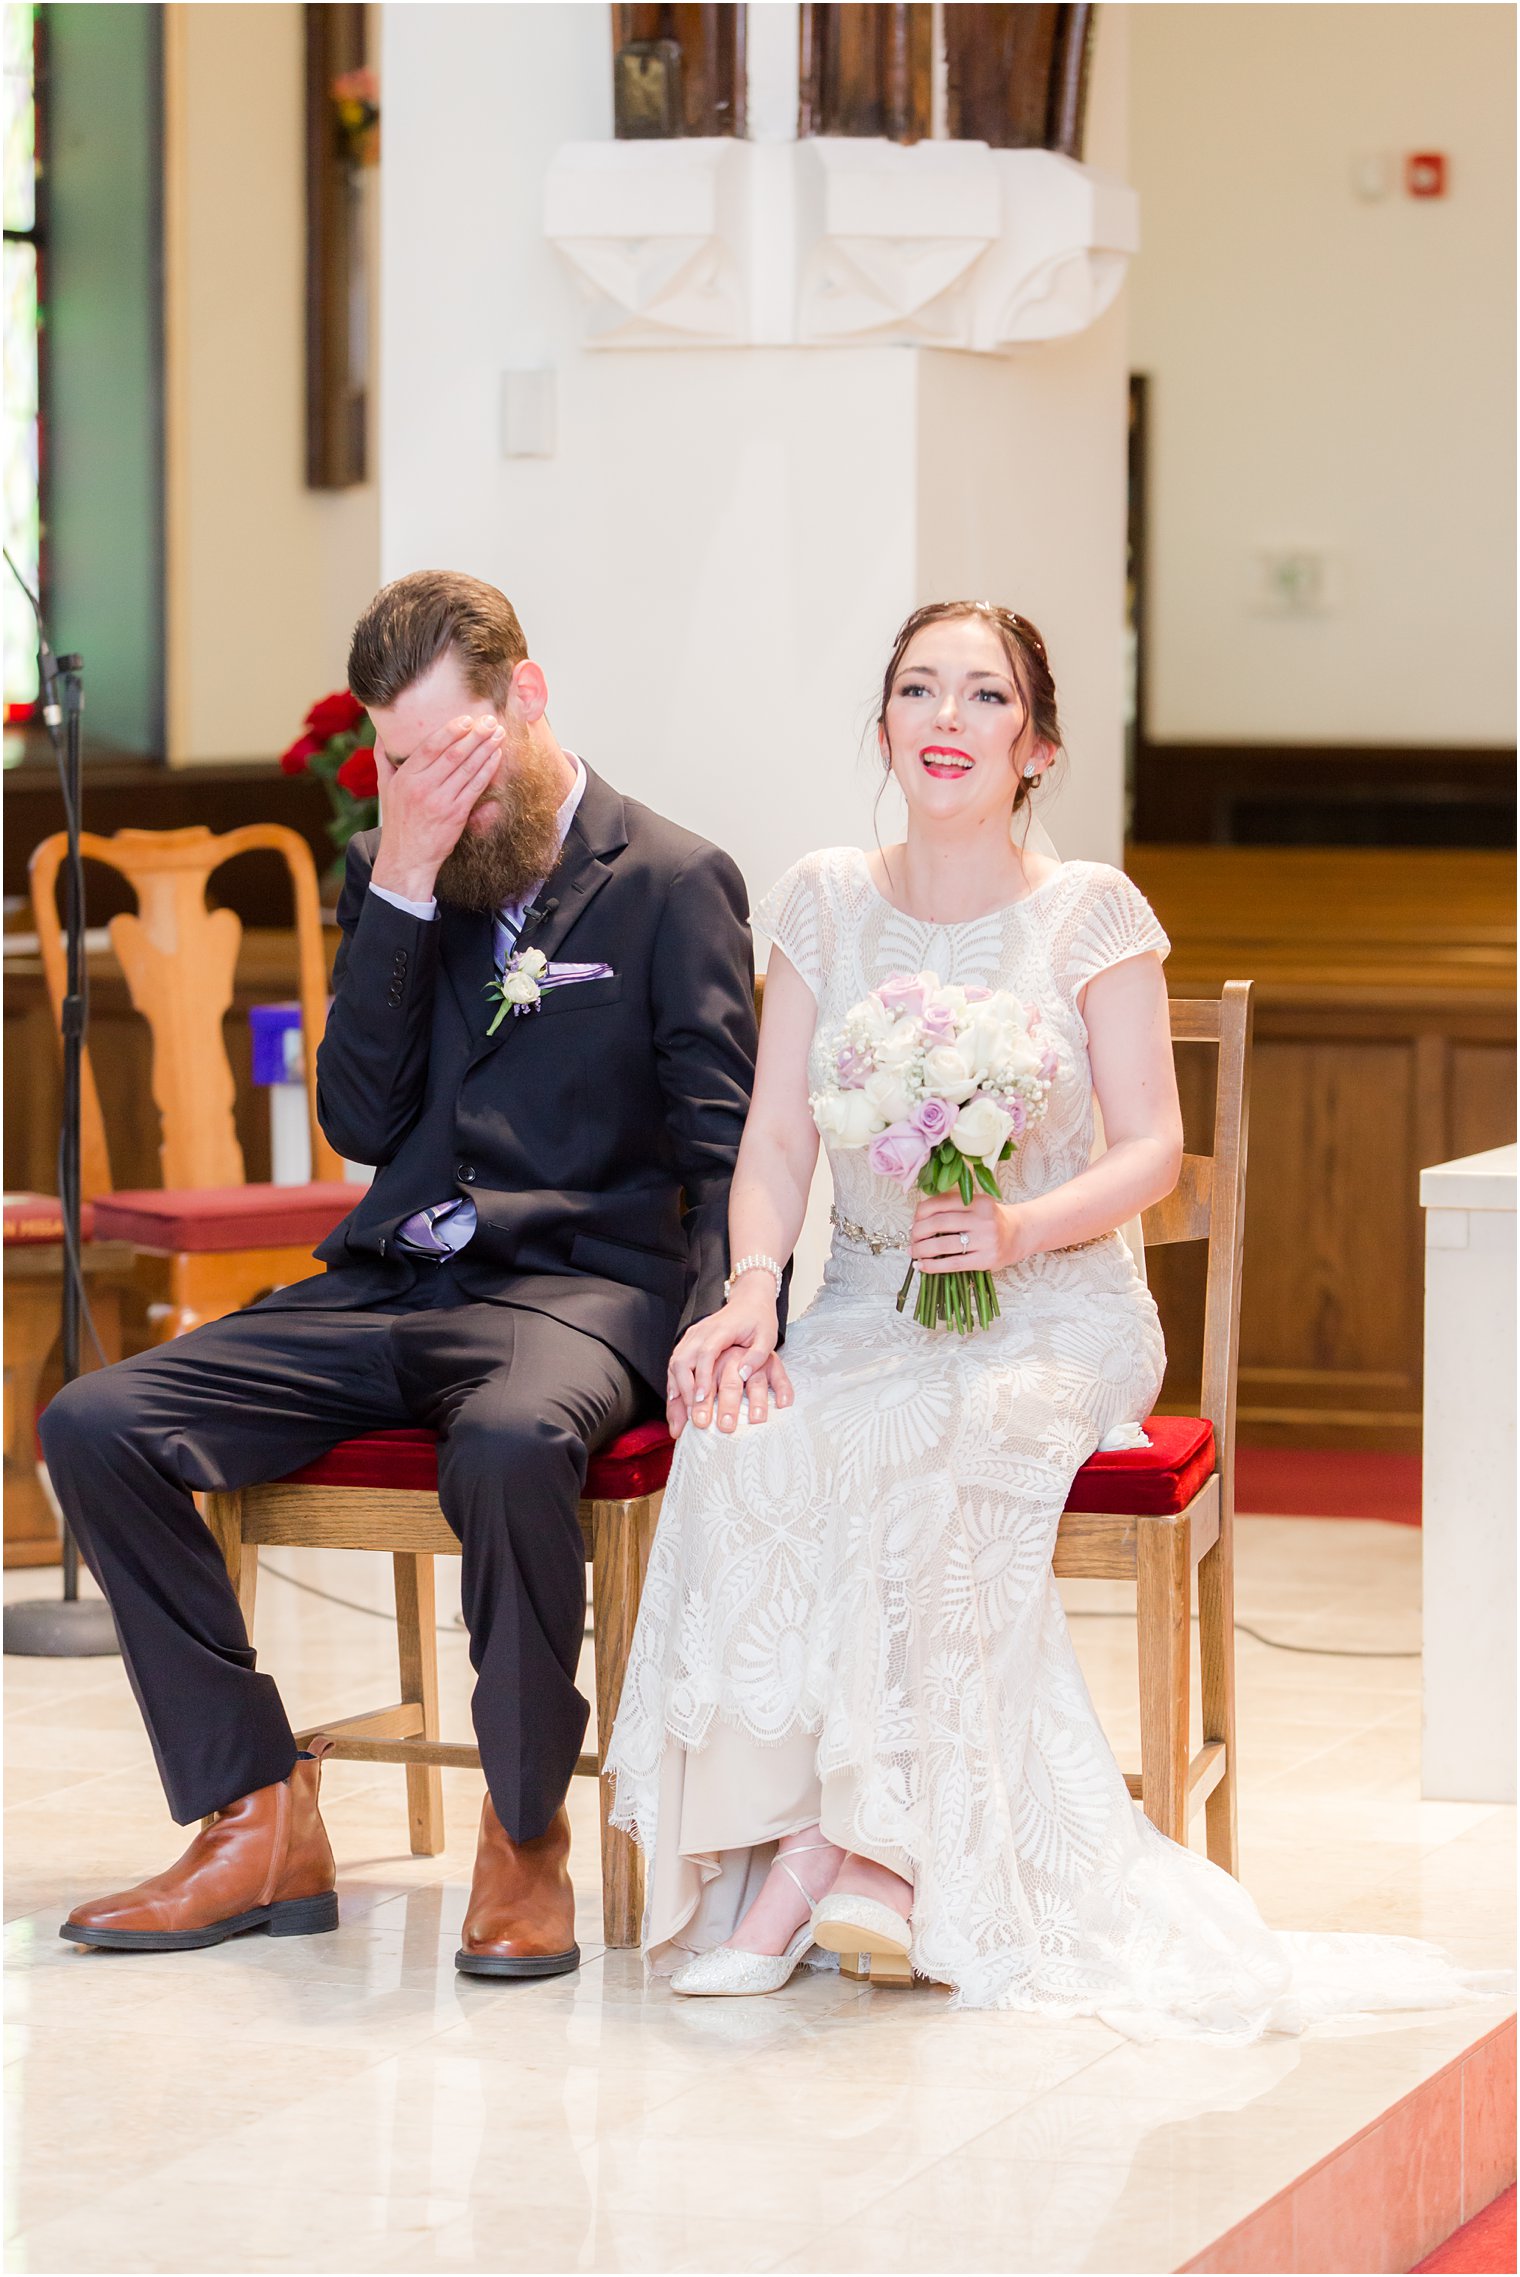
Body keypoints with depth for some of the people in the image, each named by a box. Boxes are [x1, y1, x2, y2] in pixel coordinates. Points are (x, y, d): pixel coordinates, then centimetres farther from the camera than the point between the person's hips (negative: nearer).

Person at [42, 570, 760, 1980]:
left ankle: (524, 1840, -21)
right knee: (92, 1426, -14)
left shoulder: (672, 883, 2)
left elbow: (724, 1150, -4)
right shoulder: (394, 876, 15)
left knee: (511, 1441, -41)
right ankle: (261, 1827, -10)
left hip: (576, 1285, -5)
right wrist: (402, 889, -4)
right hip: (388, 1287, 6)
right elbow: (362, 1123, 4)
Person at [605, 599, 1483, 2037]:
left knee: (918, 1452, -35)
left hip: (1054, 1317, -3)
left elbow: (1152, 1150, -4)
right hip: (866, 1308, 3)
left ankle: (847, 1847, -24)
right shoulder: (824, 903, 8)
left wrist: (1026, 1227, -22)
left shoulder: (1089, 913, -1)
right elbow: (777, 1137, 4)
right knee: (739, 1443, -30)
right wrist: (752, 1292, -14)